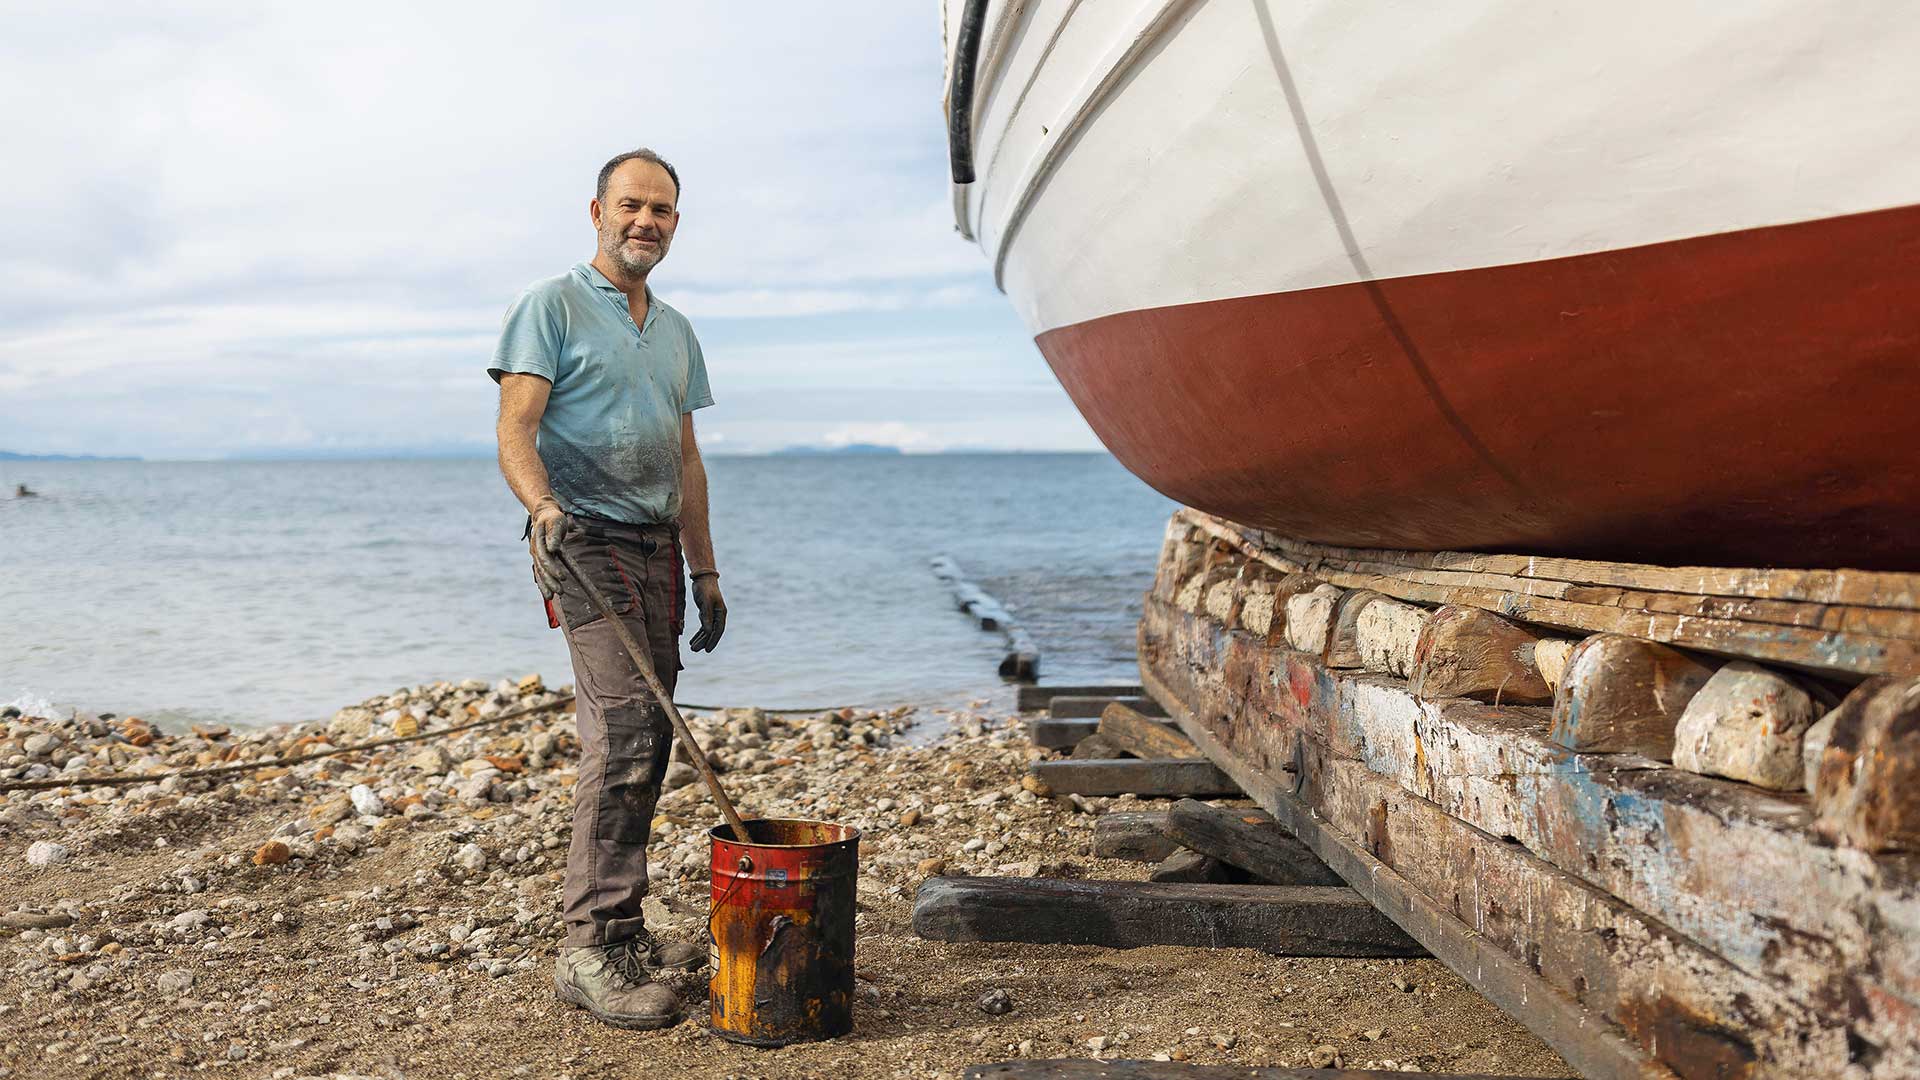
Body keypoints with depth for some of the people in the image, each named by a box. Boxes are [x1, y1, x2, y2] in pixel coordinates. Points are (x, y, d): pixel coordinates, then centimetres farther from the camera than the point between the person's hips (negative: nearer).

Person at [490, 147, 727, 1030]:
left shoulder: (675, 331, 20)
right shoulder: (552, 307, -1)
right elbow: (515, 433, -11)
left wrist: (704, 570, 17)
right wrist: (544, 505, -31)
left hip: (657, 549, 7)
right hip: (587, 539, -7)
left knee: (646, 739, 6)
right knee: (624, 732, -18)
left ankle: (621, 930, 16)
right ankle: (590, 949, -13)